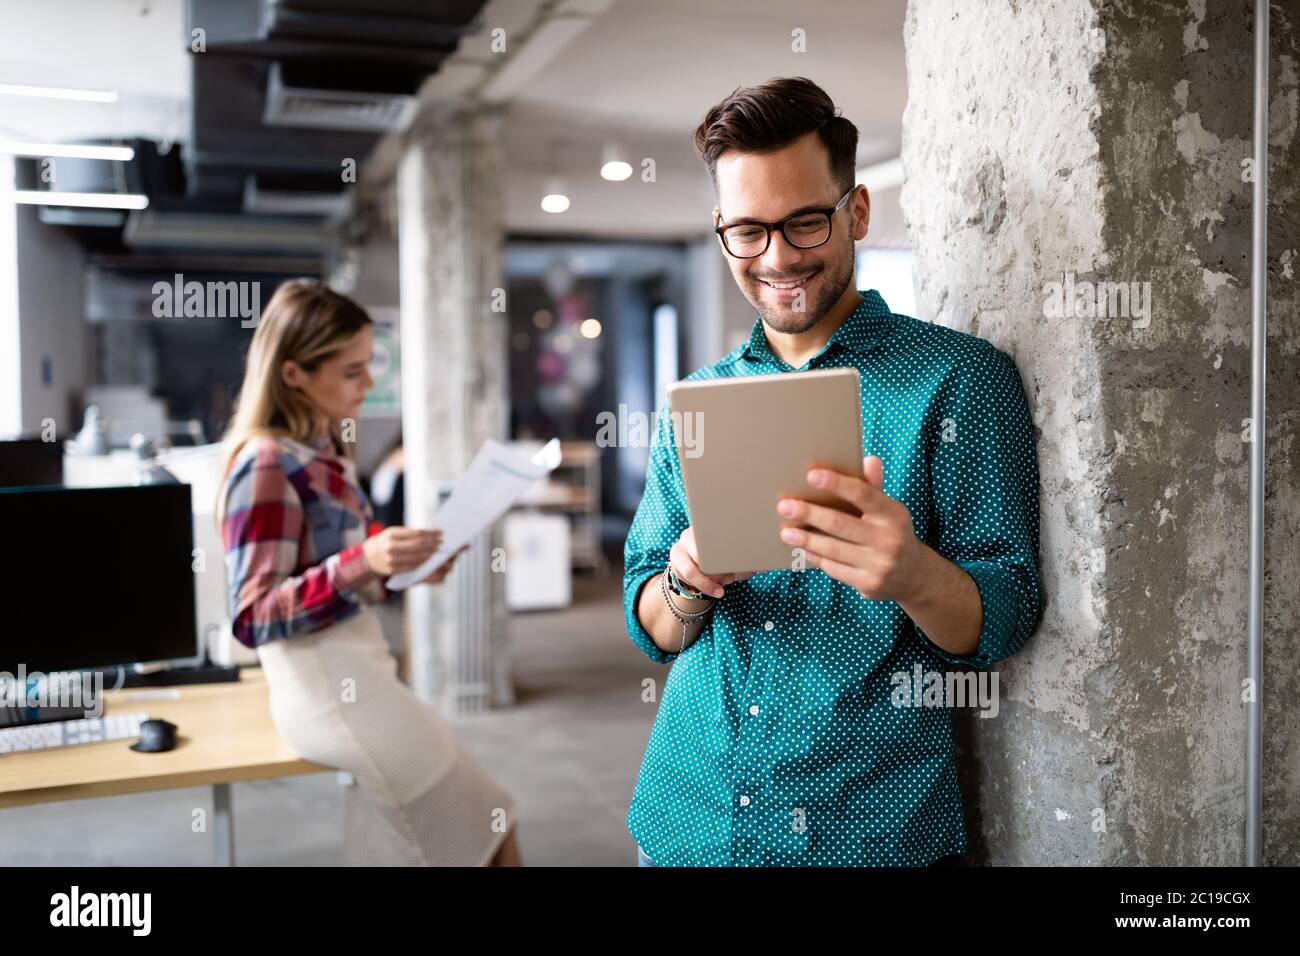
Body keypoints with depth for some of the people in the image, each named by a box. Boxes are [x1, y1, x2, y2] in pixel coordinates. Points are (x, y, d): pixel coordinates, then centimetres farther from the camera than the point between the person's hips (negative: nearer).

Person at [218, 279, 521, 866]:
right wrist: (362, 564, -32)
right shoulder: (266, 465, -18)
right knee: (488, 840, -1)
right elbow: (254, 618, -21)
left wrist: (401, 570, 2)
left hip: (358, 672, 9)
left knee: (482, 830, 15)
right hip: (326, 689, -9)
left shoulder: (327, 450, 9)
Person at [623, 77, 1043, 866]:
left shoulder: (962, 378, -7)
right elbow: (651, 631, 7)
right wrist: (686, 587, -15)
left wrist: (913, 576, -31)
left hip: (869, 828, -3)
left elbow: (1006, 623, -10)